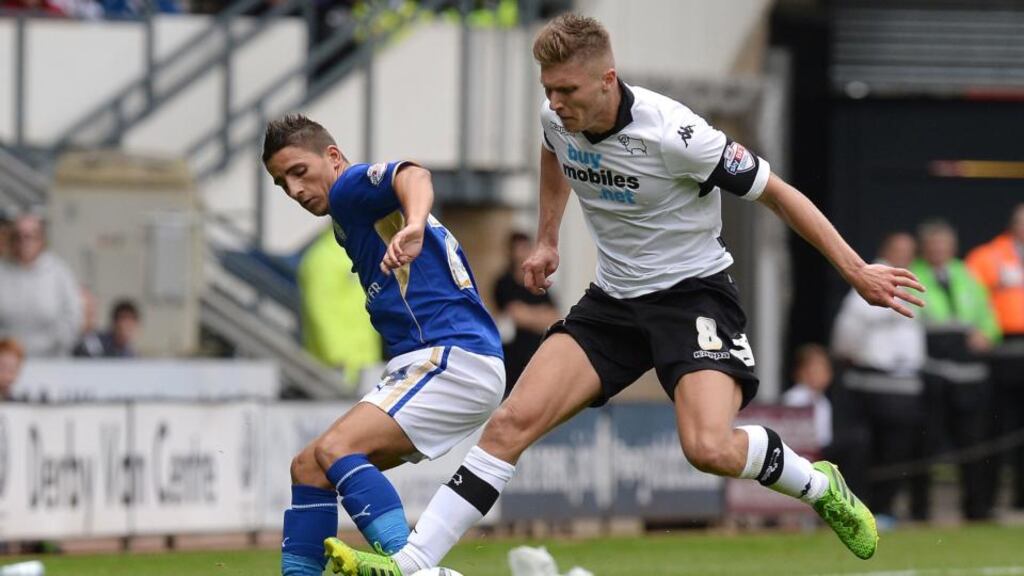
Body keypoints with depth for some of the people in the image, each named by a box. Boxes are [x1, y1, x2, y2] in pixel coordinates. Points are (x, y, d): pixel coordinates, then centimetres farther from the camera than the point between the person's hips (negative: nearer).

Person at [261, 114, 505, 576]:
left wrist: (414, 227, -46)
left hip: (453, 357, -10)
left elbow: (411, 175, -26)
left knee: (334, 449, -25)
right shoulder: (351, 221, 26)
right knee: (309, 466, 9)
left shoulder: (351, 188, -3)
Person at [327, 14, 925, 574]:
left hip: (693, 292, -6)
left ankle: (821, 487, 3)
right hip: (612, 299, 6)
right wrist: (547, 240, 24)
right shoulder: (558, 119, -6)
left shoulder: (674, 135, -25)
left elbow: (777, 192, -14)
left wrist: (856, 270, -13)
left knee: (711, 448, -28)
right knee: (512, 422, -10)